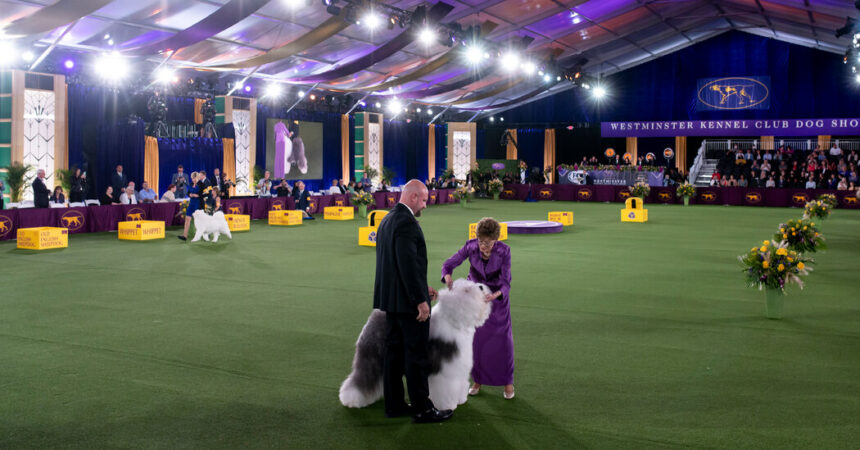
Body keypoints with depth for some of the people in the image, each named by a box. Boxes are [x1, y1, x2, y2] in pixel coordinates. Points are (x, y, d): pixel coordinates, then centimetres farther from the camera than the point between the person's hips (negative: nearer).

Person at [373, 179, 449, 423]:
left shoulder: (387, 220, 14)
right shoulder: (407, 222, -17)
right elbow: (408, 264, -23)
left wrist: (420, 288, 20)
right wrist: (420, 300, -20)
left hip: (390, 300, 10)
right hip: (408, 302, -10)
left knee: (394, 351, 14)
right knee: (417, 354, -2)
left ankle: (394, 404, 21)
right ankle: (422, 408, 6)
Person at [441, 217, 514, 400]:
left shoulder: (504, 251, -25)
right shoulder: (470, 246, -22)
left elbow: (506, 282, -24)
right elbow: (449, 264, -14)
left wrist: (496, 295, -44)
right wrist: (448, 277, -36)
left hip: (498, 296, -1)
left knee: (503, 340, -1)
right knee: (476, 338, 3)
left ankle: (508, 382, 14)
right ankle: (477, 380, 18)